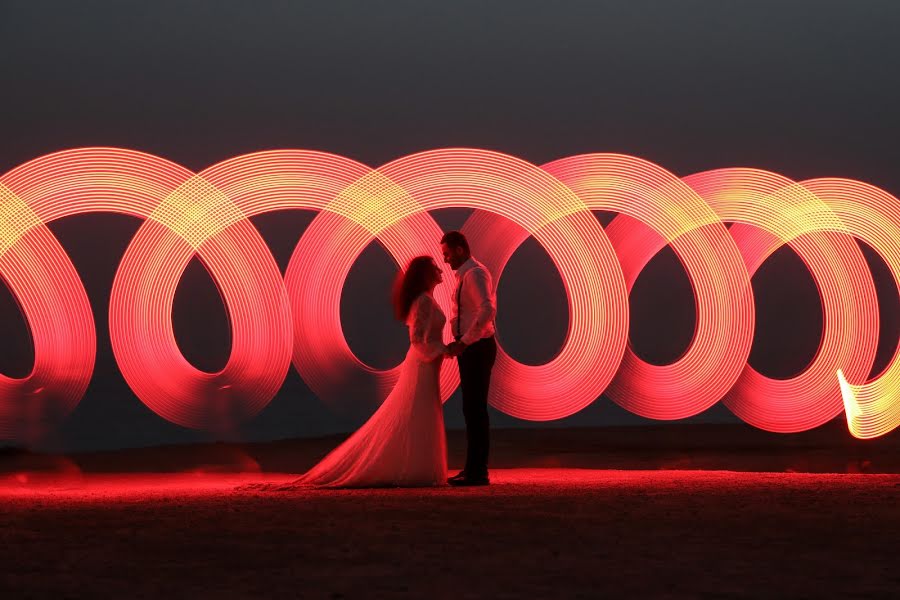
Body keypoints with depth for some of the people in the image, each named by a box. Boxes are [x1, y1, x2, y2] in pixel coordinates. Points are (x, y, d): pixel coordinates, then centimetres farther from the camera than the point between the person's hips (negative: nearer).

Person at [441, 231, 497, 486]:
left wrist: (463, 342, -29)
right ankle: (473, 469, 19)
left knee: (475, 409, -7)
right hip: (470, 348, 10)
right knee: (472, 409, 13)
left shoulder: (475, 274, -15)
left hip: (477, 348, -10)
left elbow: (488, 310, -28)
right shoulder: (465, 275, 16)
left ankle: (478, 472, -4)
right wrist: (459, 343, 14)